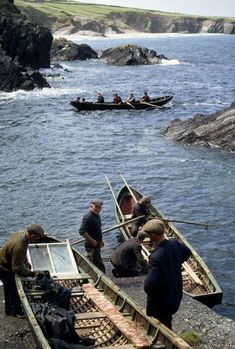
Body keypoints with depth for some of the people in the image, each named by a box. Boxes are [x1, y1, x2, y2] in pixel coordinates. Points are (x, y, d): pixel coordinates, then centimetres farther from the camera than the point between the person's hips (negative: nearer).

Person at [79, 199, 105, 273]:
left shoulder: (97, 215, 11)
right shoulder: (88, 217, -20)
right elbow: (82, 231, -25)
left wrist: (100, 240, 21)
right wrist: (92, 241, -23)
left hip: (96, 243, 10)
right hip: (91, 245, -10)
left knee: (92, 263, 19)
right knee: (99, 265, -10)